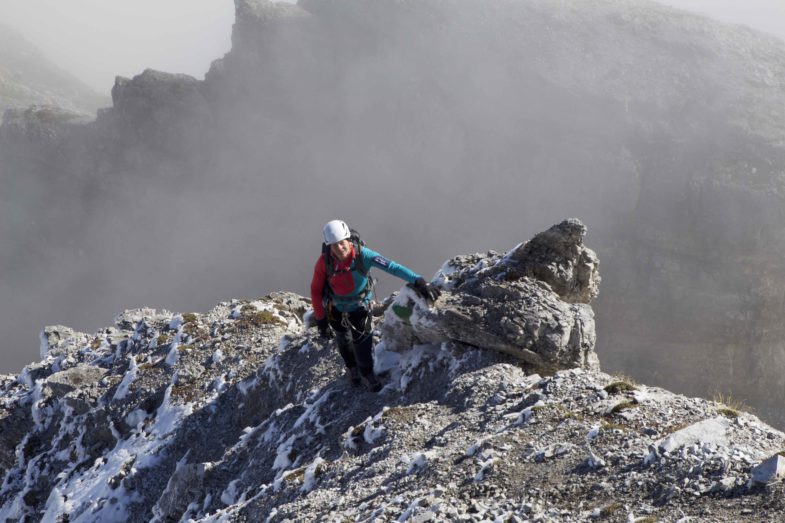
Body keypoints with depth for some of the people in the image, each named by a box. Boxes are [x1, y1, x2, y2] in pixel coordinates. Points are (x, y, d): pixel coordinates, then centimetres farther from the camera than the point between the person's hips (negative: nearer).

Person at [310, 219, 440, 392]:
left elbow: (392, 267, -38)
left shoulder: (362, 254, -33)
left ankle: (366, 373, 39)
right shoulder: (324, 262, -31)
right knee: (344, 340, 22)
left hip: (360, 305, 0)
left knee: (363, 340, 8)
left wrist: (418, 281, -48)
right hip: (336, 308, 1)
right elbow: (316, 290, -17)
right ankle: (352, 367, 55)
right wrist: (321, 320, -14)